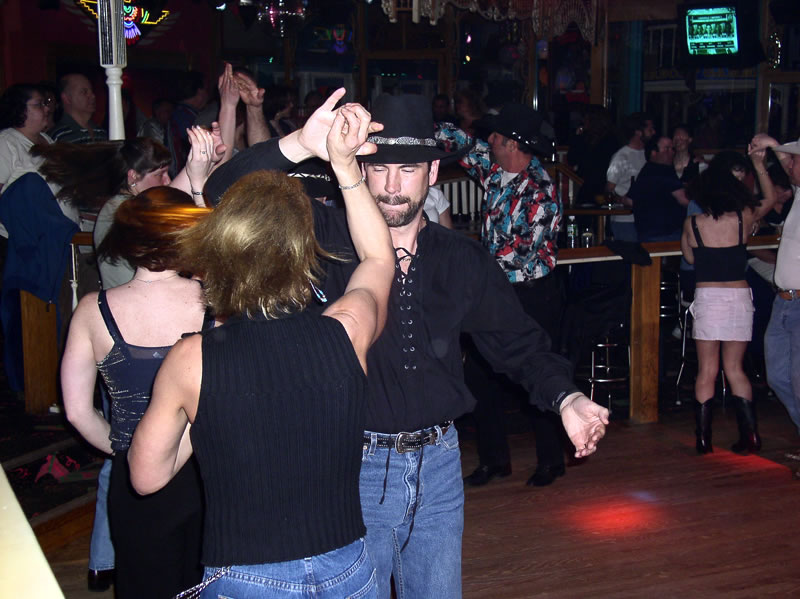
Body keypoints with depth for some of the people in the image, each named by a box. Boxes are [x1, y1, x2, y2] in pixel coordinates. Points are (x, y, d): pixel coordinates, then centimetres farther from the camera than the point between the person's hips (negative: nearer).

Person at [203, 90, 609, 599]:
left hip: (438, 466, 3)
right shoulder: (328, 239, -7)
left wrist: (566, 398, -11)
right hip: (352, 467, -3)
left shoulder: (465, 261, 3)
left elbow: (519, 342, 8)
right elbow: (227, 194, -14)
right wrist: (298, 145, -31)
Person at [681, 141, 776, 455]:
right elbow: (770, 199, 16)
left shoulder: (692, 224, -6)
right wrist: (759, 165, 12)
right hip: (739, 297, 2)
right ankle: (749, 435, 9)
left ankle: (704, 439, 7)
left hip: (707, 297, -1)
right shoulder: (744, 218, -4)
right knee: (734, 368, 12)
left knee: (706, 372, 5)